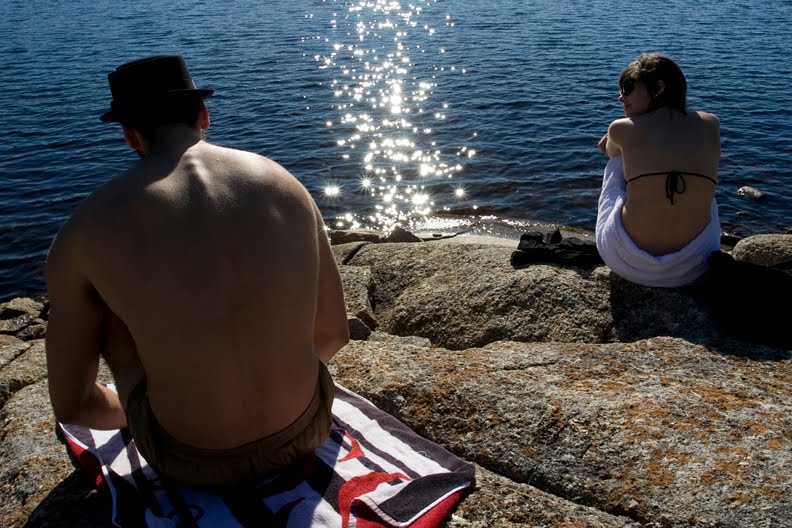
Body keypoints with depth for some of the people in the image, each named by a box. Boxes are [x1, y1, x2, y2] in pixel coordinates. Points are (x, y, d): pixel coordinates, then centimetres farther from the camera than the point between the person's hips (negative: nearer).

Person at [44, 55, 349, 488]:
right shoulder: (285, 184, -4)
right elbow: (333, 335, 5)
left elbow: (70, 406, -1)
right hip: (306, 432, 2)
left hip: (193, 462, -1)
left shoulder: (86, 227, -10)